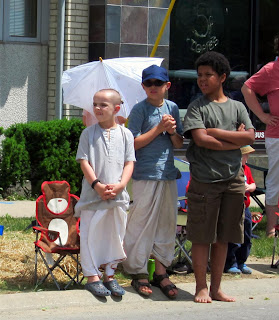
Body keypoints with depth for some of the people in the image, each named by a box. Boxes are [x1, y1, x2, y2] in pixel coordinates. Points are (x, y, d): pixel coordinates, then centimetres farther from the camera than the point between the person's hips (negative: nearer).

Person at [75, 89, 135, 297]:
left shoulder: (125, 134, 5)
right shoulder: (89, 133, 2)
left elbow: (129, 163, 2)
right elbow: (84, 162, -4)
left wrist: (120, 185, -13)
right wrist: (97, 185, -15)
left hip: (118, 195, 2)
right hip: (92, 194, -2)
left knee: (115, 236, 8)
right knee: (91, 235, -1)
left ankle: (109, 275, 19)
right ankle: (92, 277, 7)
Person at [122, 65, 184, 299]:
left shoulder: (172, 108, 11)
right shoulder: (140, 110, -4)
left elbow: (180, 144, 13)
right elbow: (134, 143, -10)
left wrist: (172, 131, -7)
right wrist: (159, 129, -14)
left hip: (168, 174, 5)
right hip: (146, 174, -5)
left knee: (167, 222, 8)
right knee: (142, 223, -4)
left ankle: (161, 272, 17)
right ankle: (138, 273, 4)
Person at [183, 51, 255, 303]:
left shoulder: (237, 107, 11)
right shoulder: (197, 107, 1)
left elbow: (250, 136, -3)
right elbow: (200, 139, -12)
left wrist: (215, 132, -9)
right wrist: (234, 140, -8)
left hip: (233, 179, 3)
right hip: (204, 179, -3)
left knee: (223, 237, 8)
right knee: (202, 237, -1)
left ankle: (216, 287, 15)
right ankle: (201, 287, 8)